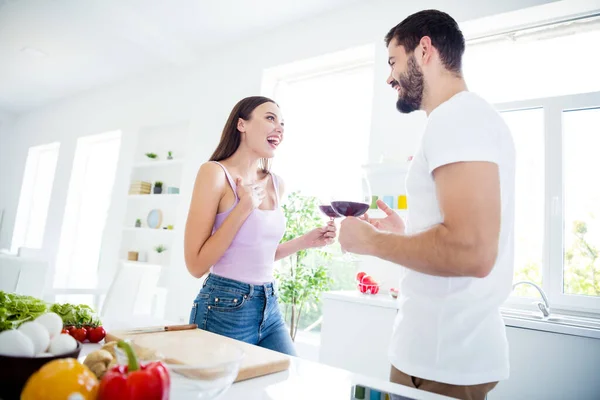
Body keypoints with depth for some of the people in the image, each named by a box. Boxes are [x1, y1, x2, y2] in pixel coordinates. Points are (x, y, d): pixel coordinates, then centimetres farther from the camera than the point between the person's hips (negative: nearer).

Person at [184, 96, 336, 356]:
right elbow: (196, 265, -16)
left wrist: (306, 241, 4)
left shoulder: (276, 184, 6)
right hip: (225, 310, -6)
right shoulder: (215, 172, -13)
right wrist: (244, 208, -19)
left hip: (270, 308, 6)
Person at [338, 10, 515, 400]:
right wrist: (406, 235, 13)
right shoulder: (465, 116, 15)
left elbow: (472, 252, -28)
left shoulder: (458, 115, -16)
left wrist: (370, 240, -15)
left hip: (443, 358, -9)